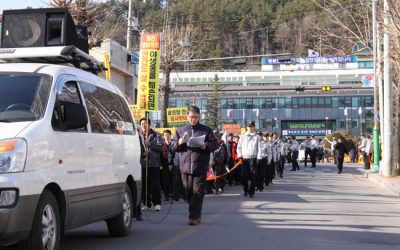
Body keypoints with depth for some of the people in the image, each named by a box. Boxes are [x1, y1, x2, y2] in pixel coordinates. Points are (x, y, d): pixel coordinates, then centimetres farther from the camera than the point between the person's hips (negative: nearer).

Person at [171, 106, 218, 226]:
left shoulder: (206, 130, 6)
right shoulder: (181, 130, 13)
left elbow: (215, 144, 5)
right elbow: (173, 147, 13)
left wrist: (206, 146, -15)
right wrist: (179, 143, -8)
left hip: (200, 167, -3)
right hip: (185, 166, 3)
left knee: (198, 192, -7)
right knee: (189, 192, 7)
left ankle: (194, 216, -8)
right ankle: (196, 216, 19)